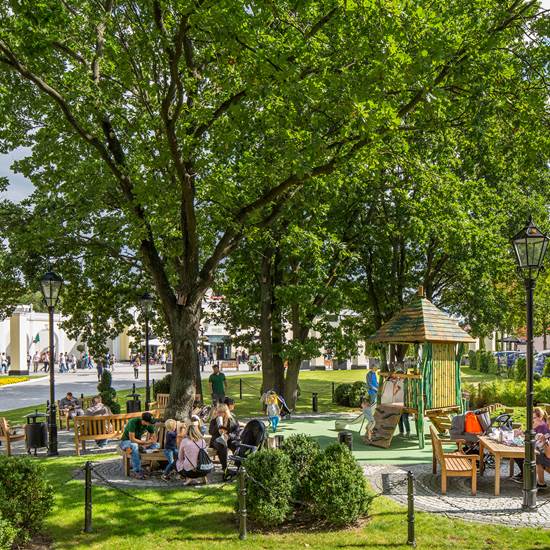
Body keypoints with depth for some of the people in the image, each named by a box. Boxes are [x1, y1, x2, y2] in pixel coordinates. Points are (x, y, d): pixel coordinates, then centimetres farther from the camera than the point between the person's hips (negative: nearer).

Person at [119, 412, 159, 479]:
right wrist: (145, 442, -30)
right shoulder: (133, 422, -26)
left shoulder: (149, 425, -9)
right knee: (134, 446, -41)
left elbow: (154, 438, -3)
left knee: (157, 445, -15)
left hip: (138, 442, 6)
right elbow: (132, 439, -28)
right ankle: (136, 471, -34)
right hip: (126, 441, -6)